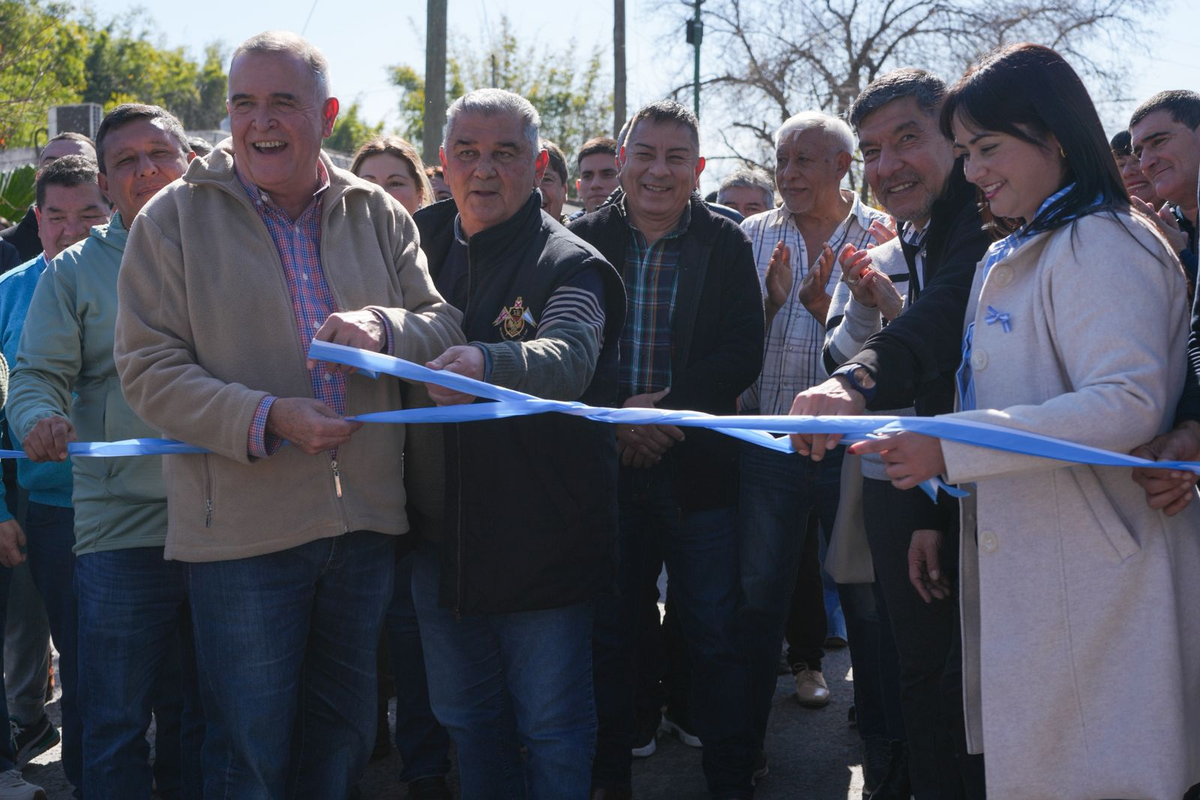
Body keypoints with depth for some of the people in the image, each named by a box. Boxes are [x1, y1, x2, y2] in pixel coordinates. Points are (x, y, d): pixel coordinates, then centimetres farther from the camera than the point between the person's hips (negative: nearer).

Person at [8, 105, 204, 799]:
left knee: (219, 719, 13)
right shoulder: (76, 271, 6)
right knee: (116, 730, 2)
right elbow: (37, 375, 2)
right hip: (122, 530, -2)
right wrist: (38, 419, -20)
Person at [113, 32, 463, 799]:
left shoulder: (379, 216, 7)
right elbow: (148, 368, -7)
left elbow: (445, 326, 6)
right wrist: (267, 418, -21)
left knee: (344, 736, 18)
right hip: (241, 528, -3)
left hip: (365, 519, 4)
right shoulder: (177, 217, -3)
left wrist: (382, 326, -18)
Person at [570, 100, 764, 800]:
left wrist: (666, 409, -16)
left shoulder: (727, 245, 4)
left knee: (716, 637, 2)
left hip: (698, 469, -1)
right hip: (605, 470, 1)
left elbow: (742, 354, -4)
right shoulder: (585, 242, 6)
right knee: (609, 632, 11)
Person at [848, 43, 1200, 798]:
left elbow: (1128, 403, -24)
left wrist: (950, 446, -27)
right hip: (1020, 572, 9)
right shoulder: (1008, 260, 18)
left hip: (1093, 585, -9)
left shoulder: (1100, 245, -12)